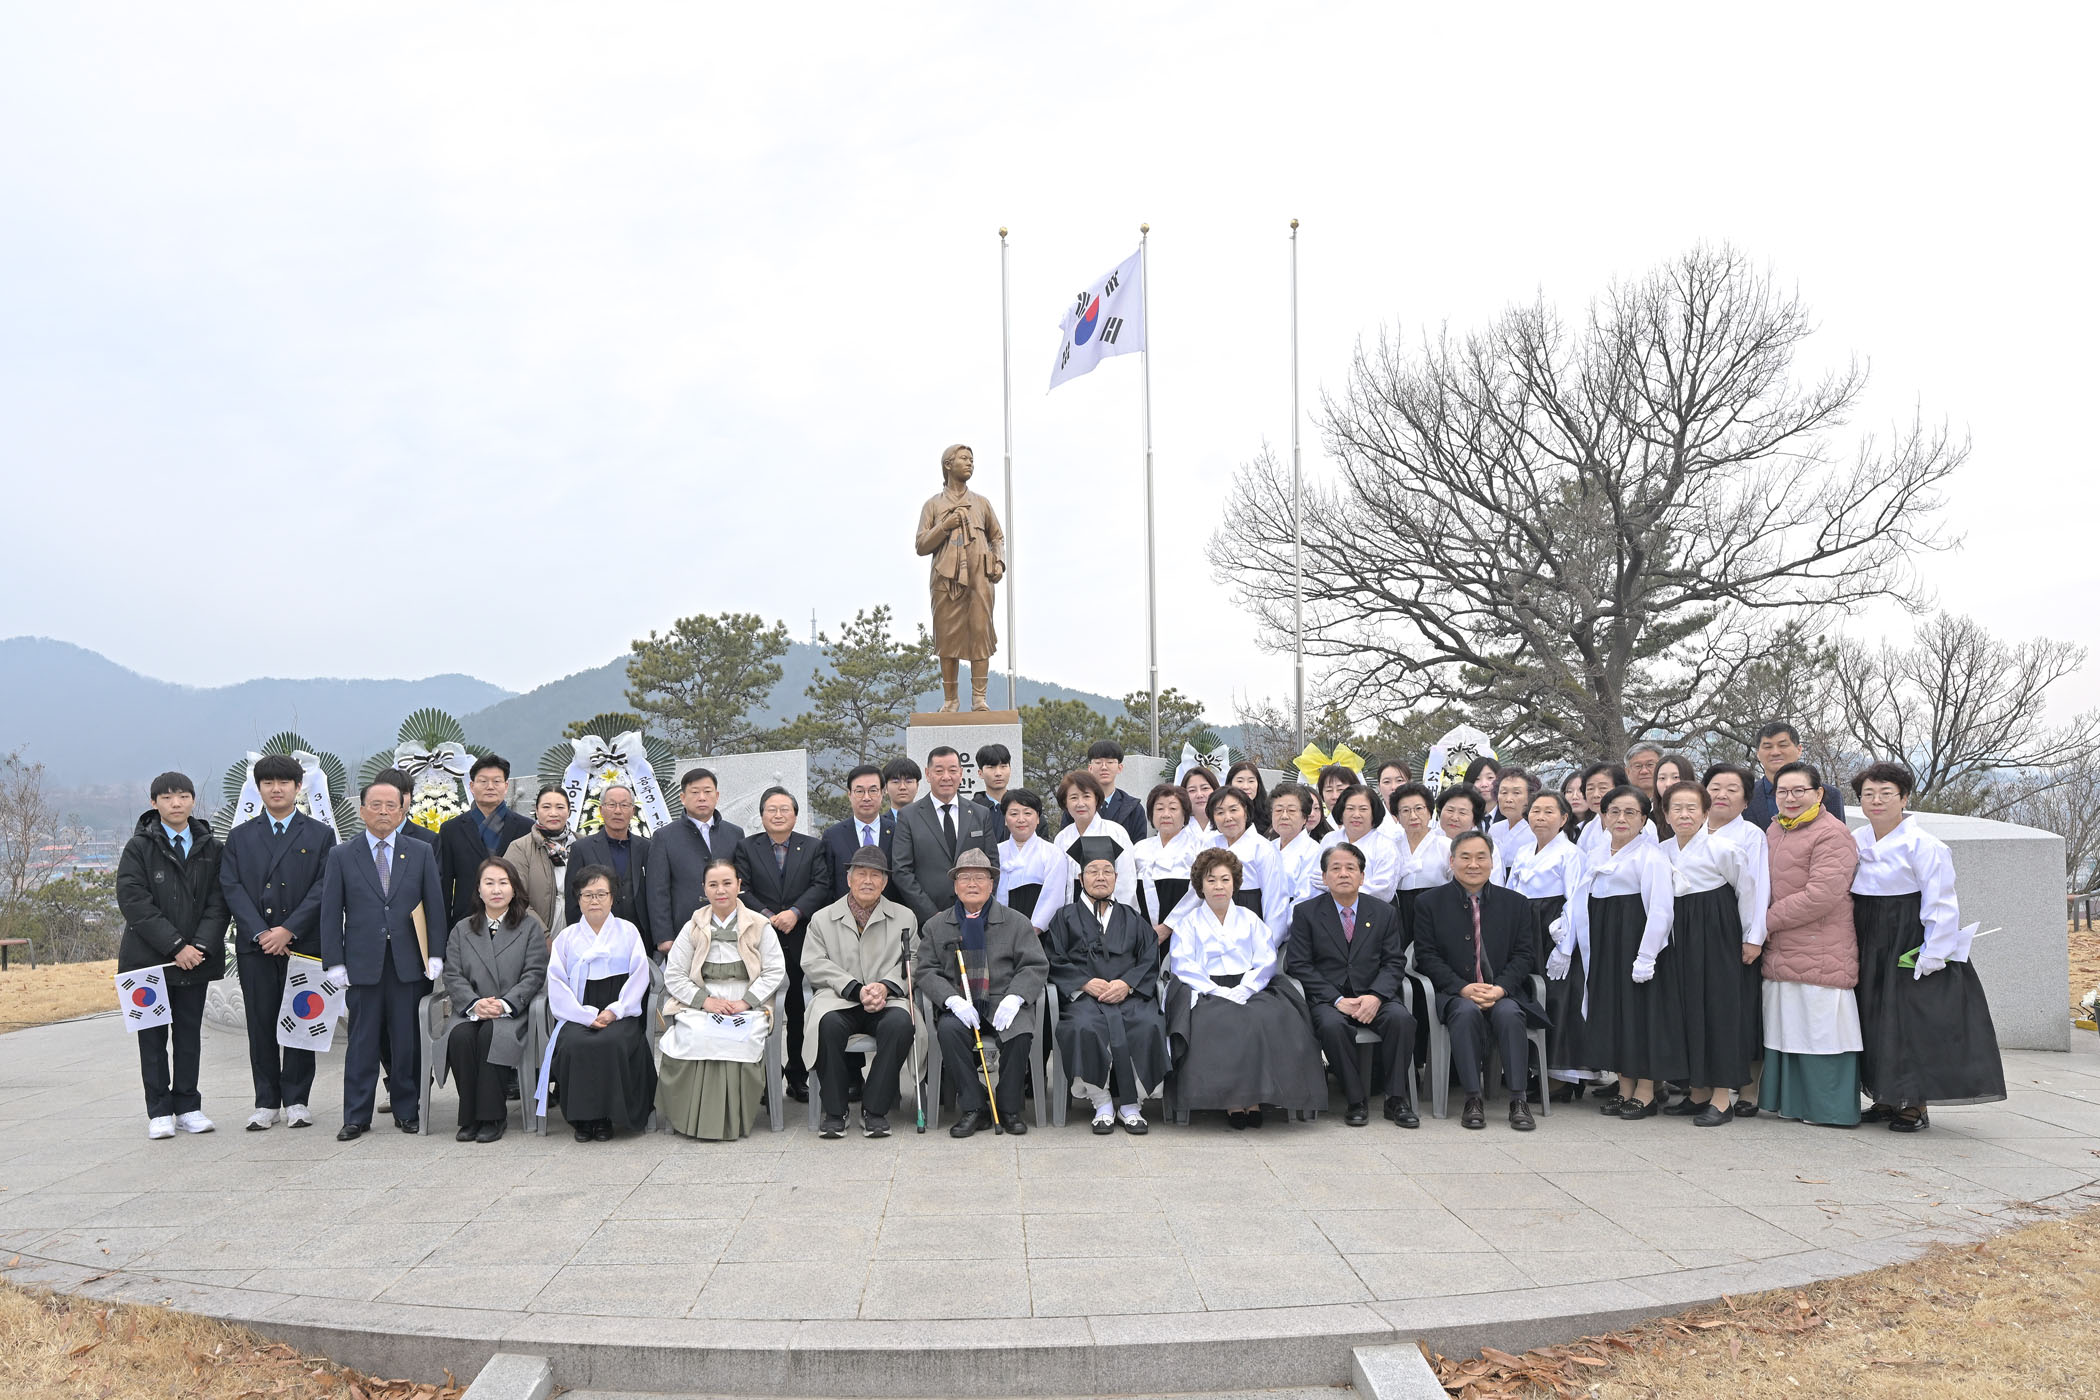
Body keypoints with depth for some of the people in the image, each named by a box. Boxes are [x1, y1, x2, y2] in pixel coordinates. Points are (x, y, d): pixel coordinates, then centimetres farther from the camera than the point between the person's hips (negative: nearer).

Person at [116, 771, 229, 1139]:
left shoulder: (210, 847, 5)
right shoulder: (138, 847, -3)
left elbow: (218, 902, 2)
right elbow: (134, 902, -10)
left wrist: (201, 946, -12)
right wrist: (175, 946, -16)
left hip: (196, 957, 2)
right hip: (149, 957, -2)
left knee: (189, 1034, 8)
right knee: (153, 1036, 4)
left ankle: (188, 1107, 15)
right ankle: (159, 1111, 11)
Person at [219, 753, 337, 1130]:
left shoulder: (320, 835, 6)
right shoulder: (240, 837, 12)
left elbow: (323, 888, -2)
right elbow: (231, 887, 2)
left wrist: (289, 930, -13)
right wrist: (261, 933, -10)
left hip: (303, 942, -2)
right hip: (254, 945, 2)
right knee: (260, 1024, 4)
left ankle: (296, 1100, 10)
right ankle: (266, 1102, 12)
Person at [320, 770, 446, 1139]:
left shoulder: (422, 852, 8)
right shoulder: (341, 856, 6)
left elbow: (434, 906, 7)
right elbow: (331, 913, 4)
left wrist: (436, 956, 0)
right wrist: (336, 963, -2)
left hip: (409, 963, 1)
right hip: (363, 963, -1)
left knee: (407, 1040, 4)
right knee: (362, 1041, 2)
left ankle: (407, 1111, 15)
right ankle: (356, 1117, 10)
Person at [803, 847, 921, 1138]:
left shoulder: (904, 918, 18)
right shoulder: (822, 919, 16)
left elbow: (910, 965, 8)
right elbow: (814, 965, 2)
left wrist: (884, 987, -13)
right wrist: (857, 990, -12)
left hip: (888, 998, 1)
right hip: (839, 998, 0)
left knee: (900, 1022, -34)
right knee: (828, 1023, -35)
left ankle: (875, 1109, -20)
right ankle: (834, 1110, -18)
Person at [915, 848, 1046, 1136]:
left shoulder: (1016, 923, 9)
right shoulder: (936, 926, 13)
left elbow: (1035, 966, 3)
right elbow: (926, 970, 5)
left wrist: (1014, 998, -16)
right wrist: (953, 999, -14)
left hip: (1004, 1003, -1)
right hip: (961, 1007, 1)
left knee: (1020, 1033, -31)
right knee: (948, 1029, -32)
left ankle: (1009, 1109, -11)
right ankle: (972, 1109, -20)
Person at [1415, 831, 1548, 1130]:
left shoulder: (1514, 903, 11)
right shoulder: (1431, 903, 6)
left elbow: (1524, 954, 5)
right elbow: (1427, 956, -1)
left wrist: (1500, 988, -13)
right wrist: (1463, 988, -15)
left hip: (1503, 993, 1)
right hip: (1453, 994, -1)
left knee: (1509, 1013, -32)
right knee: (1467, 1012, -34)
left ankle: (1519, 1099, -25)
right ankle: (1472, 1100, -27)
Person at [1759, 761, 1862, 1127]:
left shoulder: (1831, 833, -11)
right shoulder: (1774, 830, 16)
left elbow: (1821, 895, -19)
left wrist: (1766, 921, -13)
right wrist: (1764, 927, 12)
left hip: (1820, 955, -8)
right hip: (1780, 953, 8)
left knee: (1821, 1028, -3)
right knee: (1786, 1028, 12)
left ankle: (1832, 1110, 6)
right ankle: (1794, 1101, 22)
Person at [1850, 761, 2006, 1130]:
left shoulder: (1922, 844, -13)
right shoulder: (1856, 841, 7)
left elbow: (1941, 905, -14)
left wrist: (1932, 956, -17)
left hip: (1909, 947, -7)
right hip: (1870, 949, 7)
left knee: (1914, 1025, -3)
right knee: (1877, 1024, 11)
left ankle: (1916, 1106, 5)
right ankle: (1887, 1099, 20)